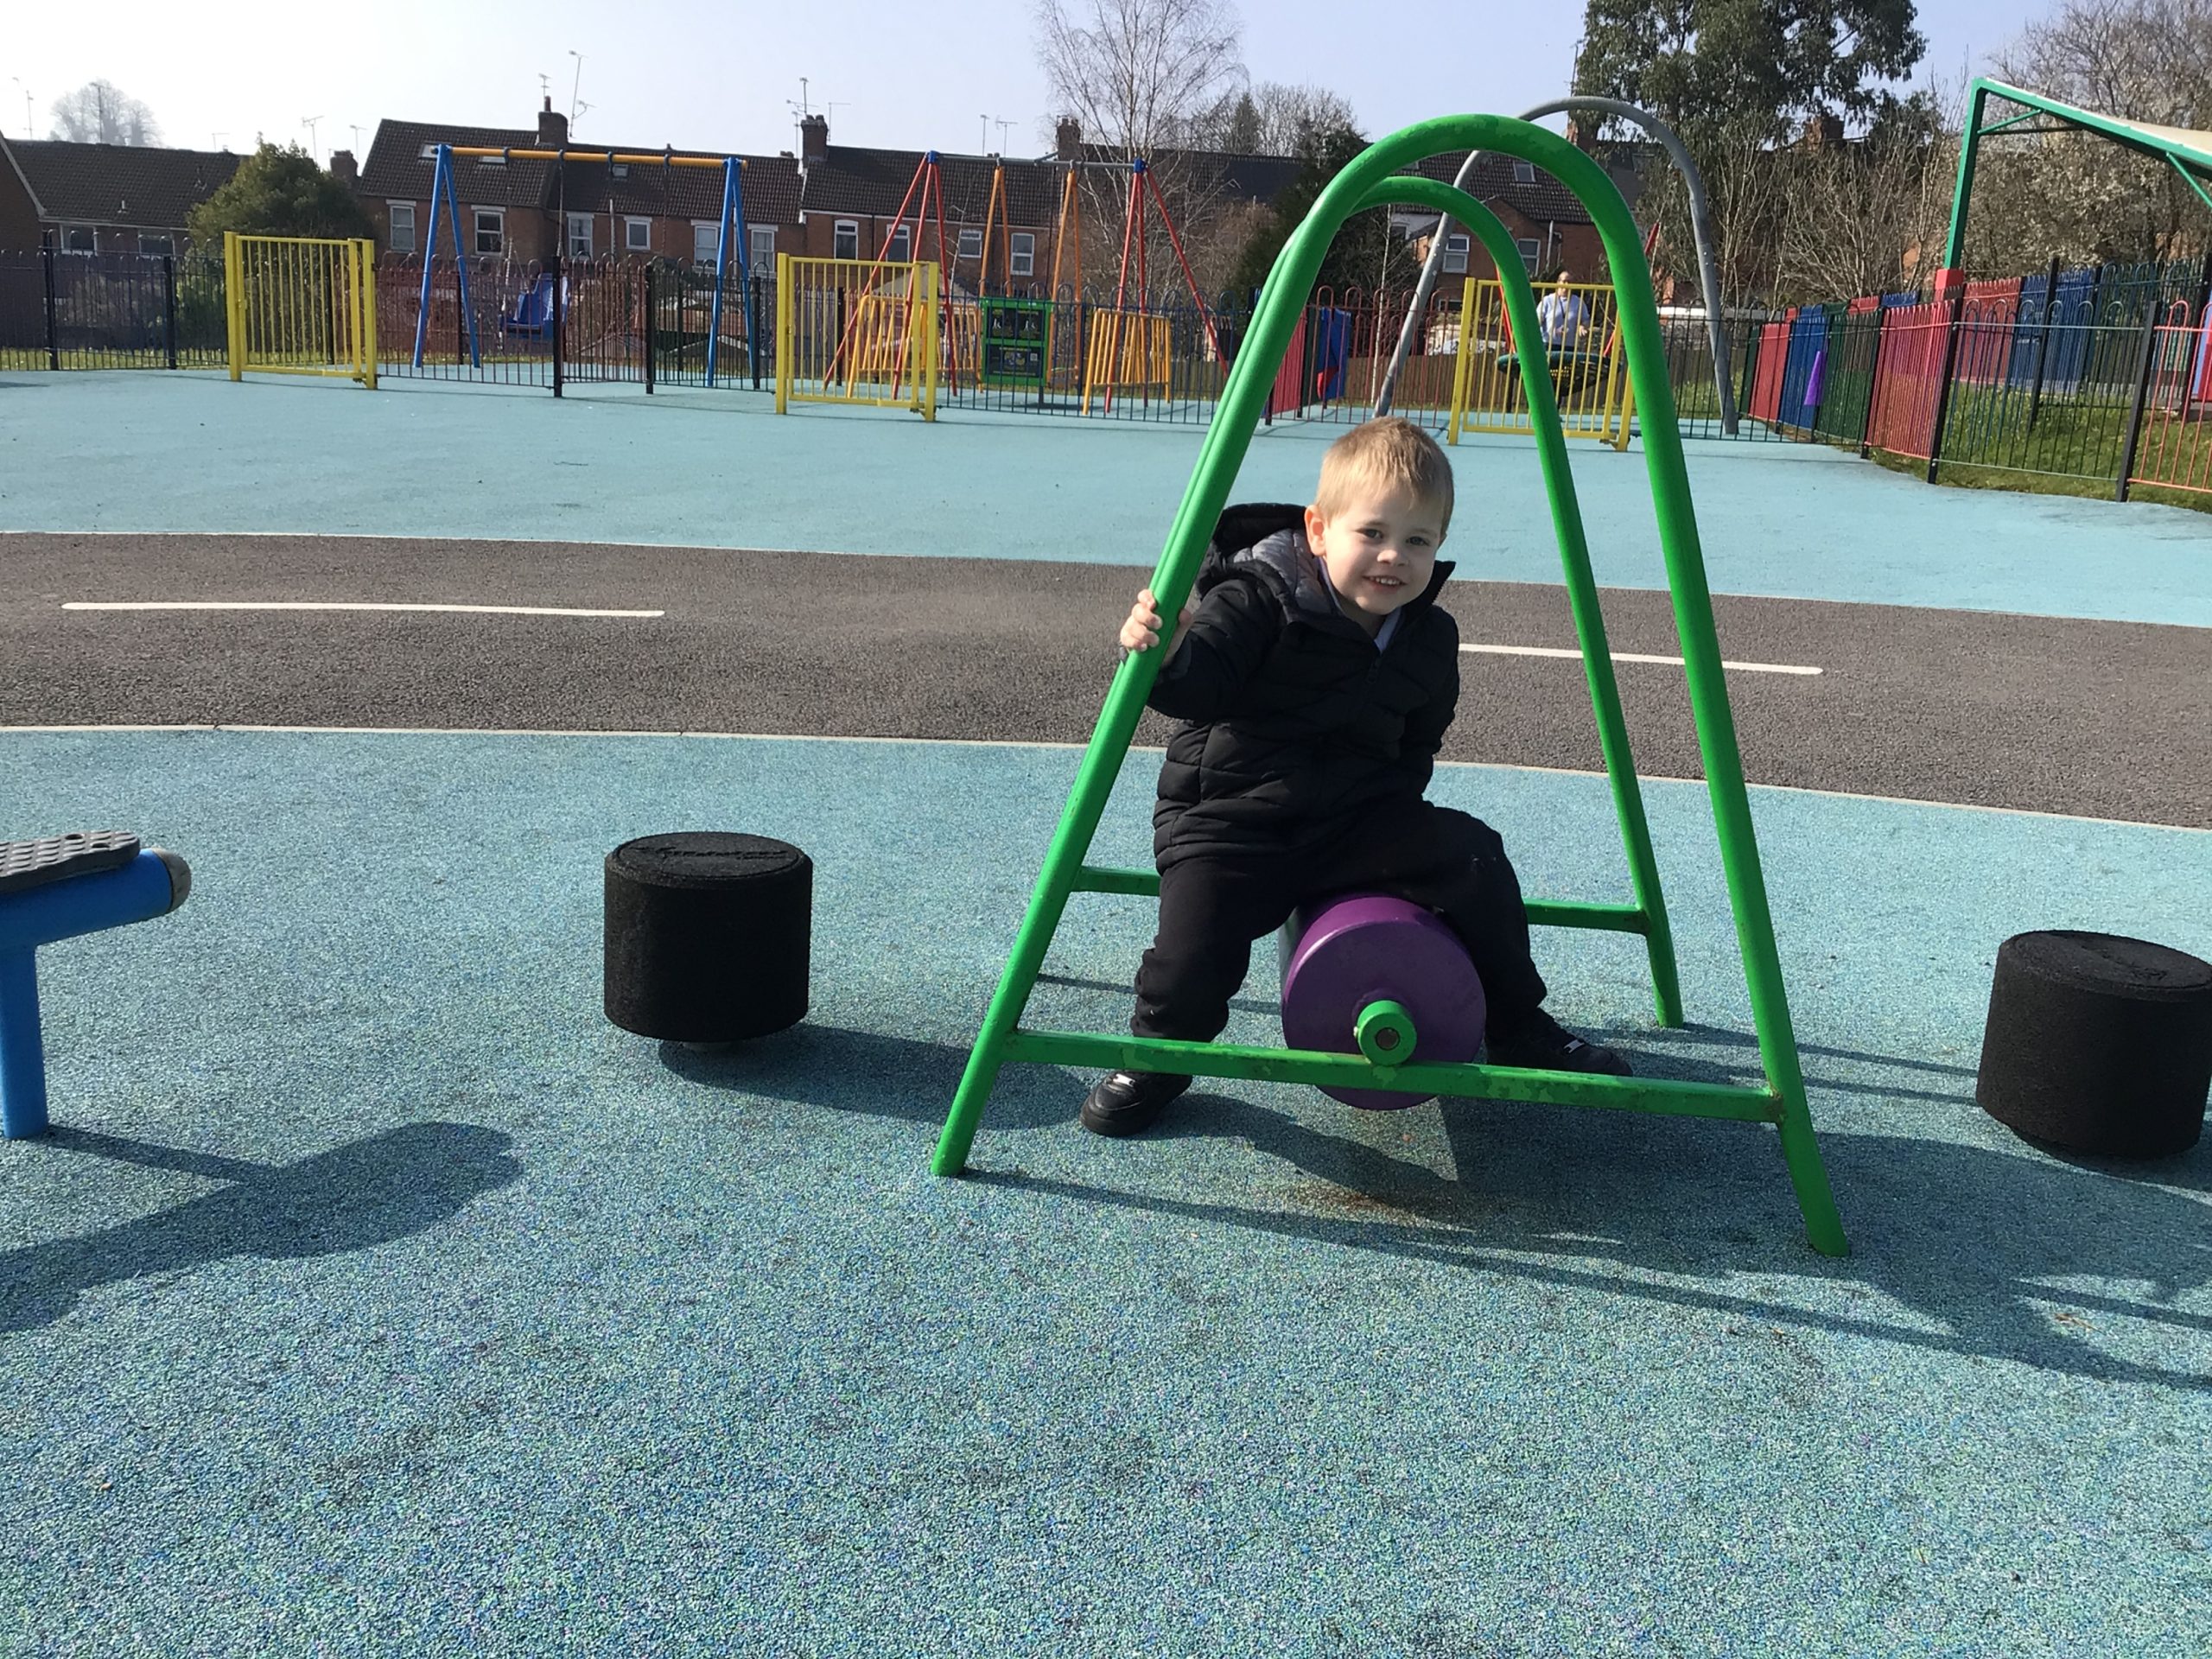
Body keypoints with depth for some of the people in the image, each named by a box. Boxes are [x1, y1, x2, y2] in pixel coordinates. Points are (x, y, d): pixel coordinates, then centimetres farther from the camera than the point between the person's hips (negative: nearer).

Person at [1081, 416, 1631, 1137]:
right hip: (1227, 821, -4)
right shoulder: (1258, 600, -14)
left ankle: (1519, 1028, 12)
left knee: (1470, 856, -11)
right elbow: (1197, 686, -25)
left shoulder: (1431, 639, 3)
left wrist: (1391, 808, 2)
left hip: (1353, 820, 5)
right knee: (1197, 945, -24)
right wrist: (1161, 650, -46)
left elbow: (1416, 746, 16)